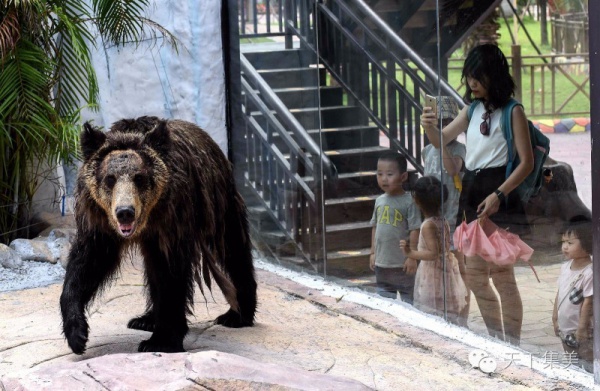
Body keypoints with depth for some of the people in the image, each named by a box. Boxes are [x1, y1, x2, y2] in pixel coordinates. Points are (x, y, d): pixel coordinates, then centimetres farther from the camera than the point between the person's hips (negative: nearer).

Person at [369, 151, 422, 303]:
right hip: (382, 261, 6)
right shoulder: (380, 201, 6)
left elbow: (415, 230, -13)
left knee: (408, 297, 4)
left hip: (402, 262, -6)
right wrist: (373, 253, 12)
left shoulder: (408, 202, -13)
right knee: (384, 296, 15)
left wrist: (412, 257, -15)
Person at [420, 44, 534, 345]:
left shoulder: (512, 112, -7)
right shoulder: (472, 109, 12)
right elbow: (441, 140, 21)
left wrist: (499, 195, -20)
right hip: (471, 193, 7)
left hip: (499, 195, -7)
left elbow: (527, 162, -10)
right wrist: (429, 126, -2)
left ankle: (513, 344, 5)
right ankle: (498, 340, 26)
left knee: (502, 275, -4)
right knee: (475, 276, 11)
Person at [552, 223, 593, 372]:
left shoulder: (589, 273, -24)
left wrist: (582, 328, -19)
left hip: (581, 330, -8)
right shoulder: (565, 267, 0)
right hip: (565, 327, 8)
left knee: (588, 365, 1)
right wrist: (555, 318, 13)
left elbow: (588, 302, -22)